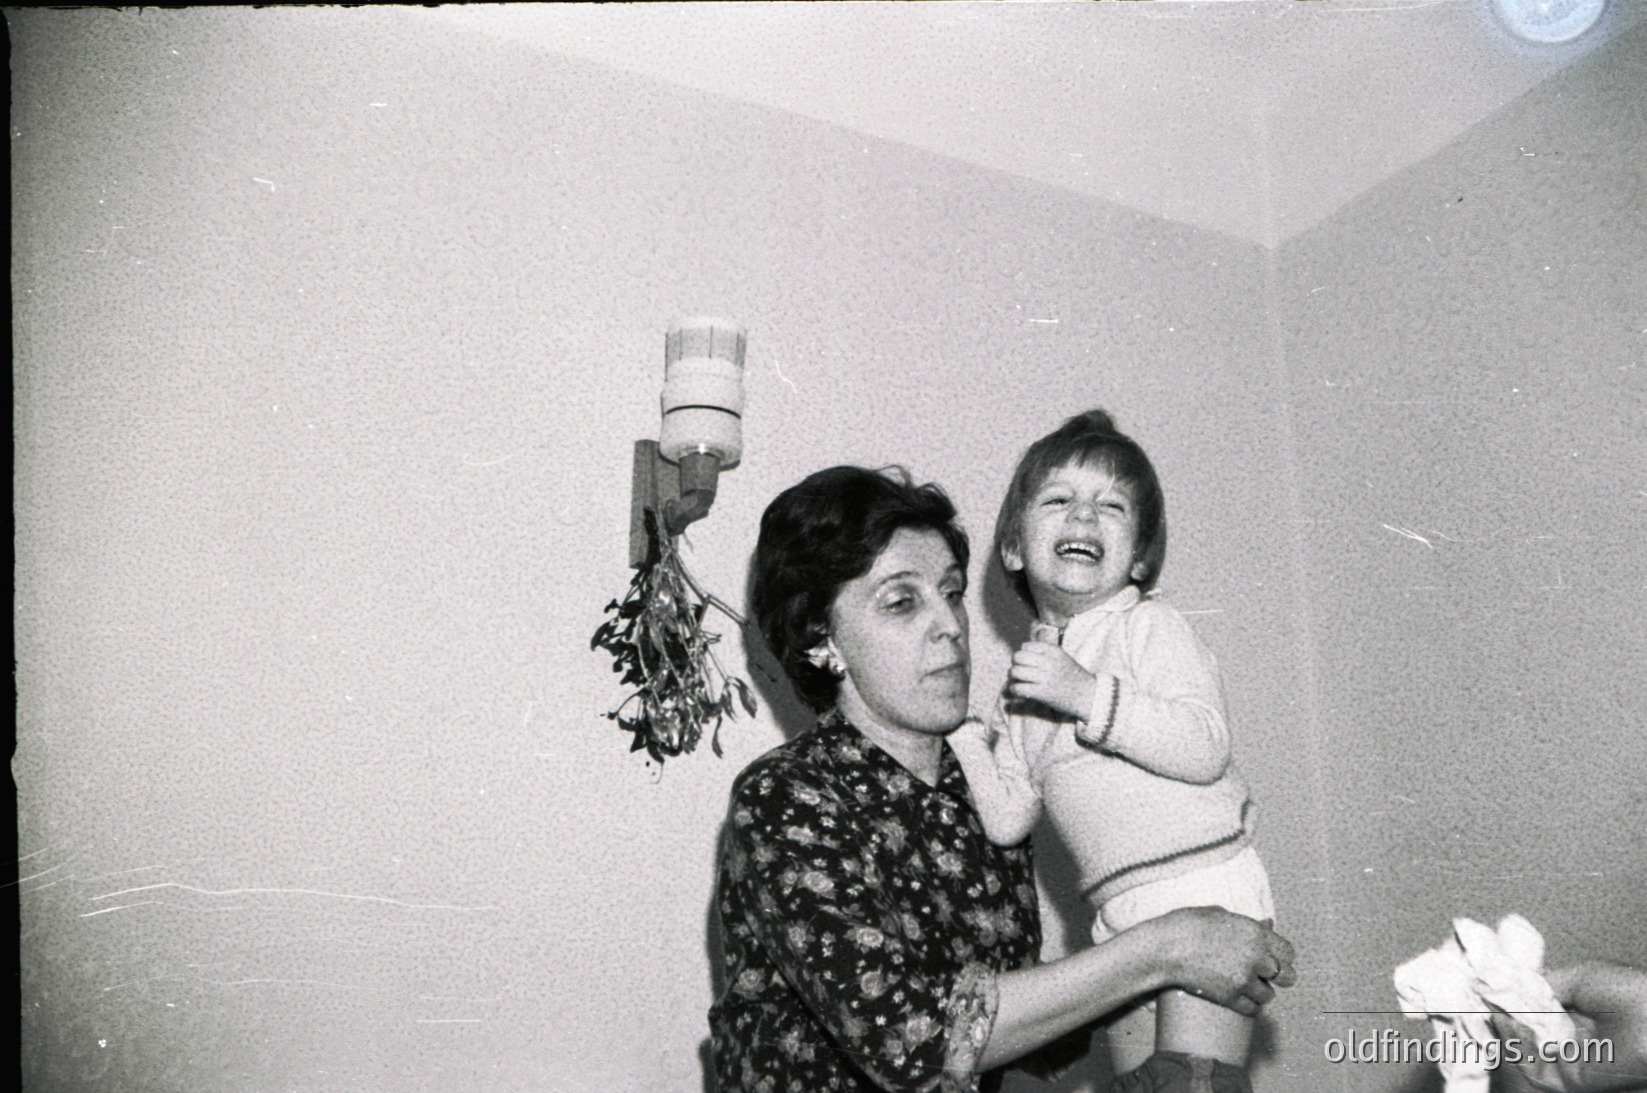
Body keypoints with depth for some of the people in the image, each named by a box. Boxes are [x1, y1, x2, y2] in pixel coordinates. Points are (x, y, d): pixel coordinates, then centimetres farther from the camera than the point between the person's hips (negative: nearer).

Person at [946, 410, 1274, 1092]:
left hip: (1208, 889, -6)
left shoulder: (1150, 628, -4)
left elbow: (1204, 747, -19)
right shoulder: (1026, 686, 12)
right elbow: (1007, 821, 6)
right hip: (1119, 918, 6)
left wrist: (1088, 694, -25)